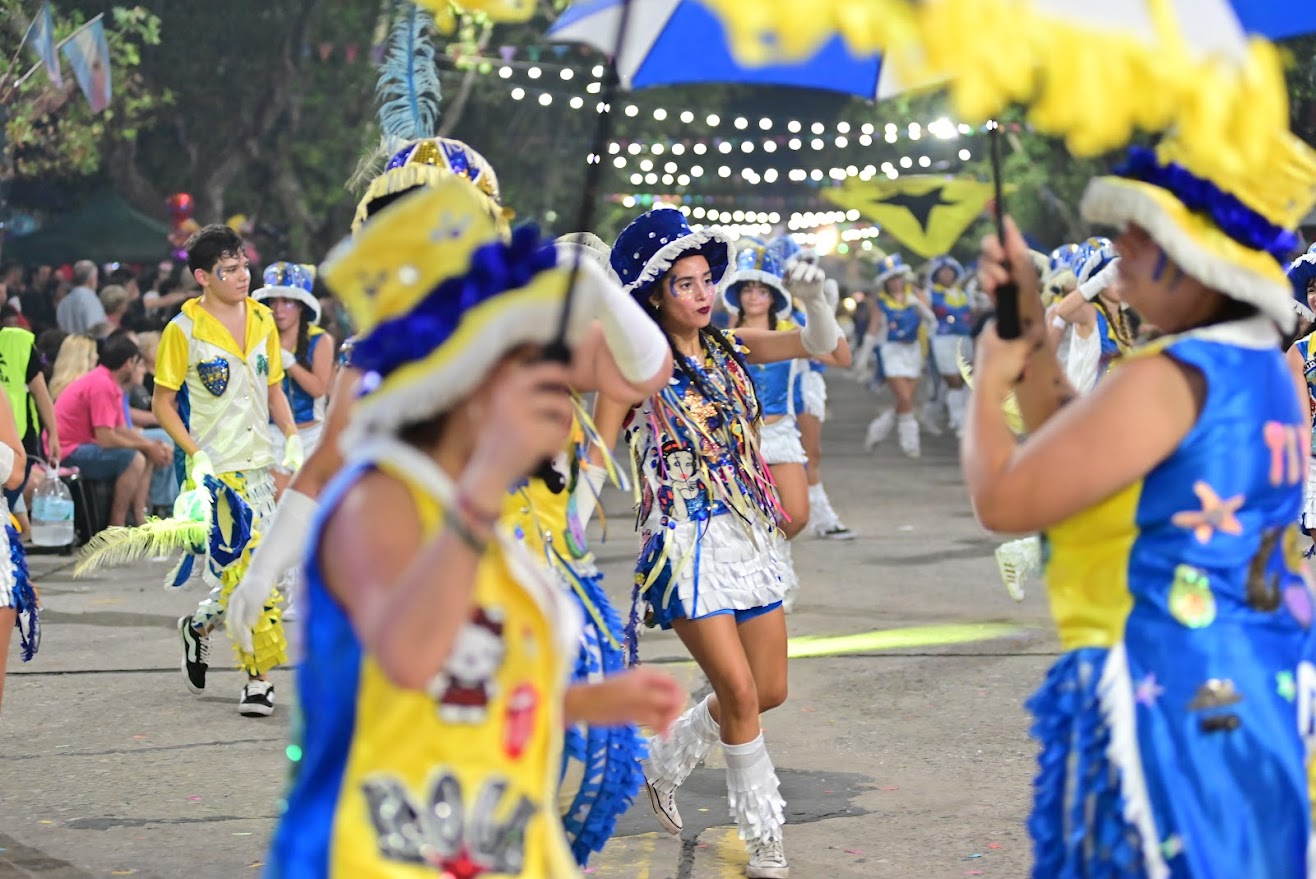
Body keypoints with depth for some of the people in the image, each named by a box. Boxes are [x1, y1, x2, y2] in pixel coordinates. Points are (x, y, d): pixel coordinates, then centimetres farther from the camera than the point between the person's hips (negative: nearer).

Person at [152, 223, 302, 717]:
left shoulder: (262, 320, 8)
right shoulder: (184, 330, -7)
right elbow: (162, 404, -3)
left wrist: (292, 438, 3)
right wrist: (197, 455, -14)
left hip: (259, 466, 5)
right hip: (215, 472, -5)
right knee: (250, 571, -12)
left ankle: (200, 626, 31)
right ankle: (259, 677, -2)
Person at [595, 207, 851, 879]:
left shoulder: (731, 348, 7)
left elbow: (832, 352, 2)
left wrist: (814, 301, -16)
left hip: (750, 538, 6)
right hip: (686, 545, -6)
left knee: (771, 690, 10)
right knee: (739, 691, -10)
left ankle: (662, 760, 33)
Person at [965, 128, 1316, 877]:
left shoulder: (1170, 378, -20)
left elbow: (1004, 498, -17)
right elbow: (1074, 445, 18)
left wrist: (988, 382, 0)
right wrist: (1030, 316, 15)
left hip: (1166, 693, -10)